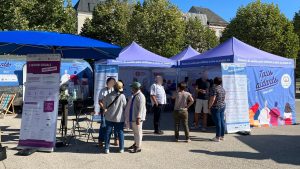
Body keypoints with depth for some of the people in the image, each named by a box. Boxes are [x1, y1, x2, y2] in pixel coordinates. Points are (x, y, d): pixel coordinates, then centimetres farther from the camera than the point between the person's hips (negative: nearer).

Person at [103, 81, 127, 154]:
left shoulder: (108, 96, -9)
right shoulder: (122, 96, -15)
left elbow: (104, 106, 2)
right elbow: (125, 106, -5)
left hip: (109, 118, 1)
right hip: (119, 118, -1)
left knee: (108, 133, 10)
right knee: (120, 133, 11)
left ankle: (107, 149, 13)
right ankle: (121, 148, 18)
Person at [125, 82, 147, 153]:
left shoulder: (140, 96, -20)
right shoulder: (134, 95, 11)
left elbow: (141, 108, -25)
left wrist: (138, 118, -28)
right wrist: (127, 117, 24)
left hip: (137, 118, -10)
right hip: (132, 117, 10)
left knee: (138, 132, 1)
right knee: (135, 132, 21)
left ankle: (138, 147, 12)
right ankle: (136, 144, 35)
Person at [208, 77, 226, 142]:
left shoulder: (214, 88, -15)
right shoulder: (223, 89, 11)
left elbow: (212, 99, -20)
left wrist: (209, 107, -13)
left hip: (216, 107, -8)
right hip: (223, 106, 8)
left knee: (217, 122, -4)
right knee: (222, 121, 11)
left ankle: (218, 137, 2)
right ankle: (222, 136, 19)